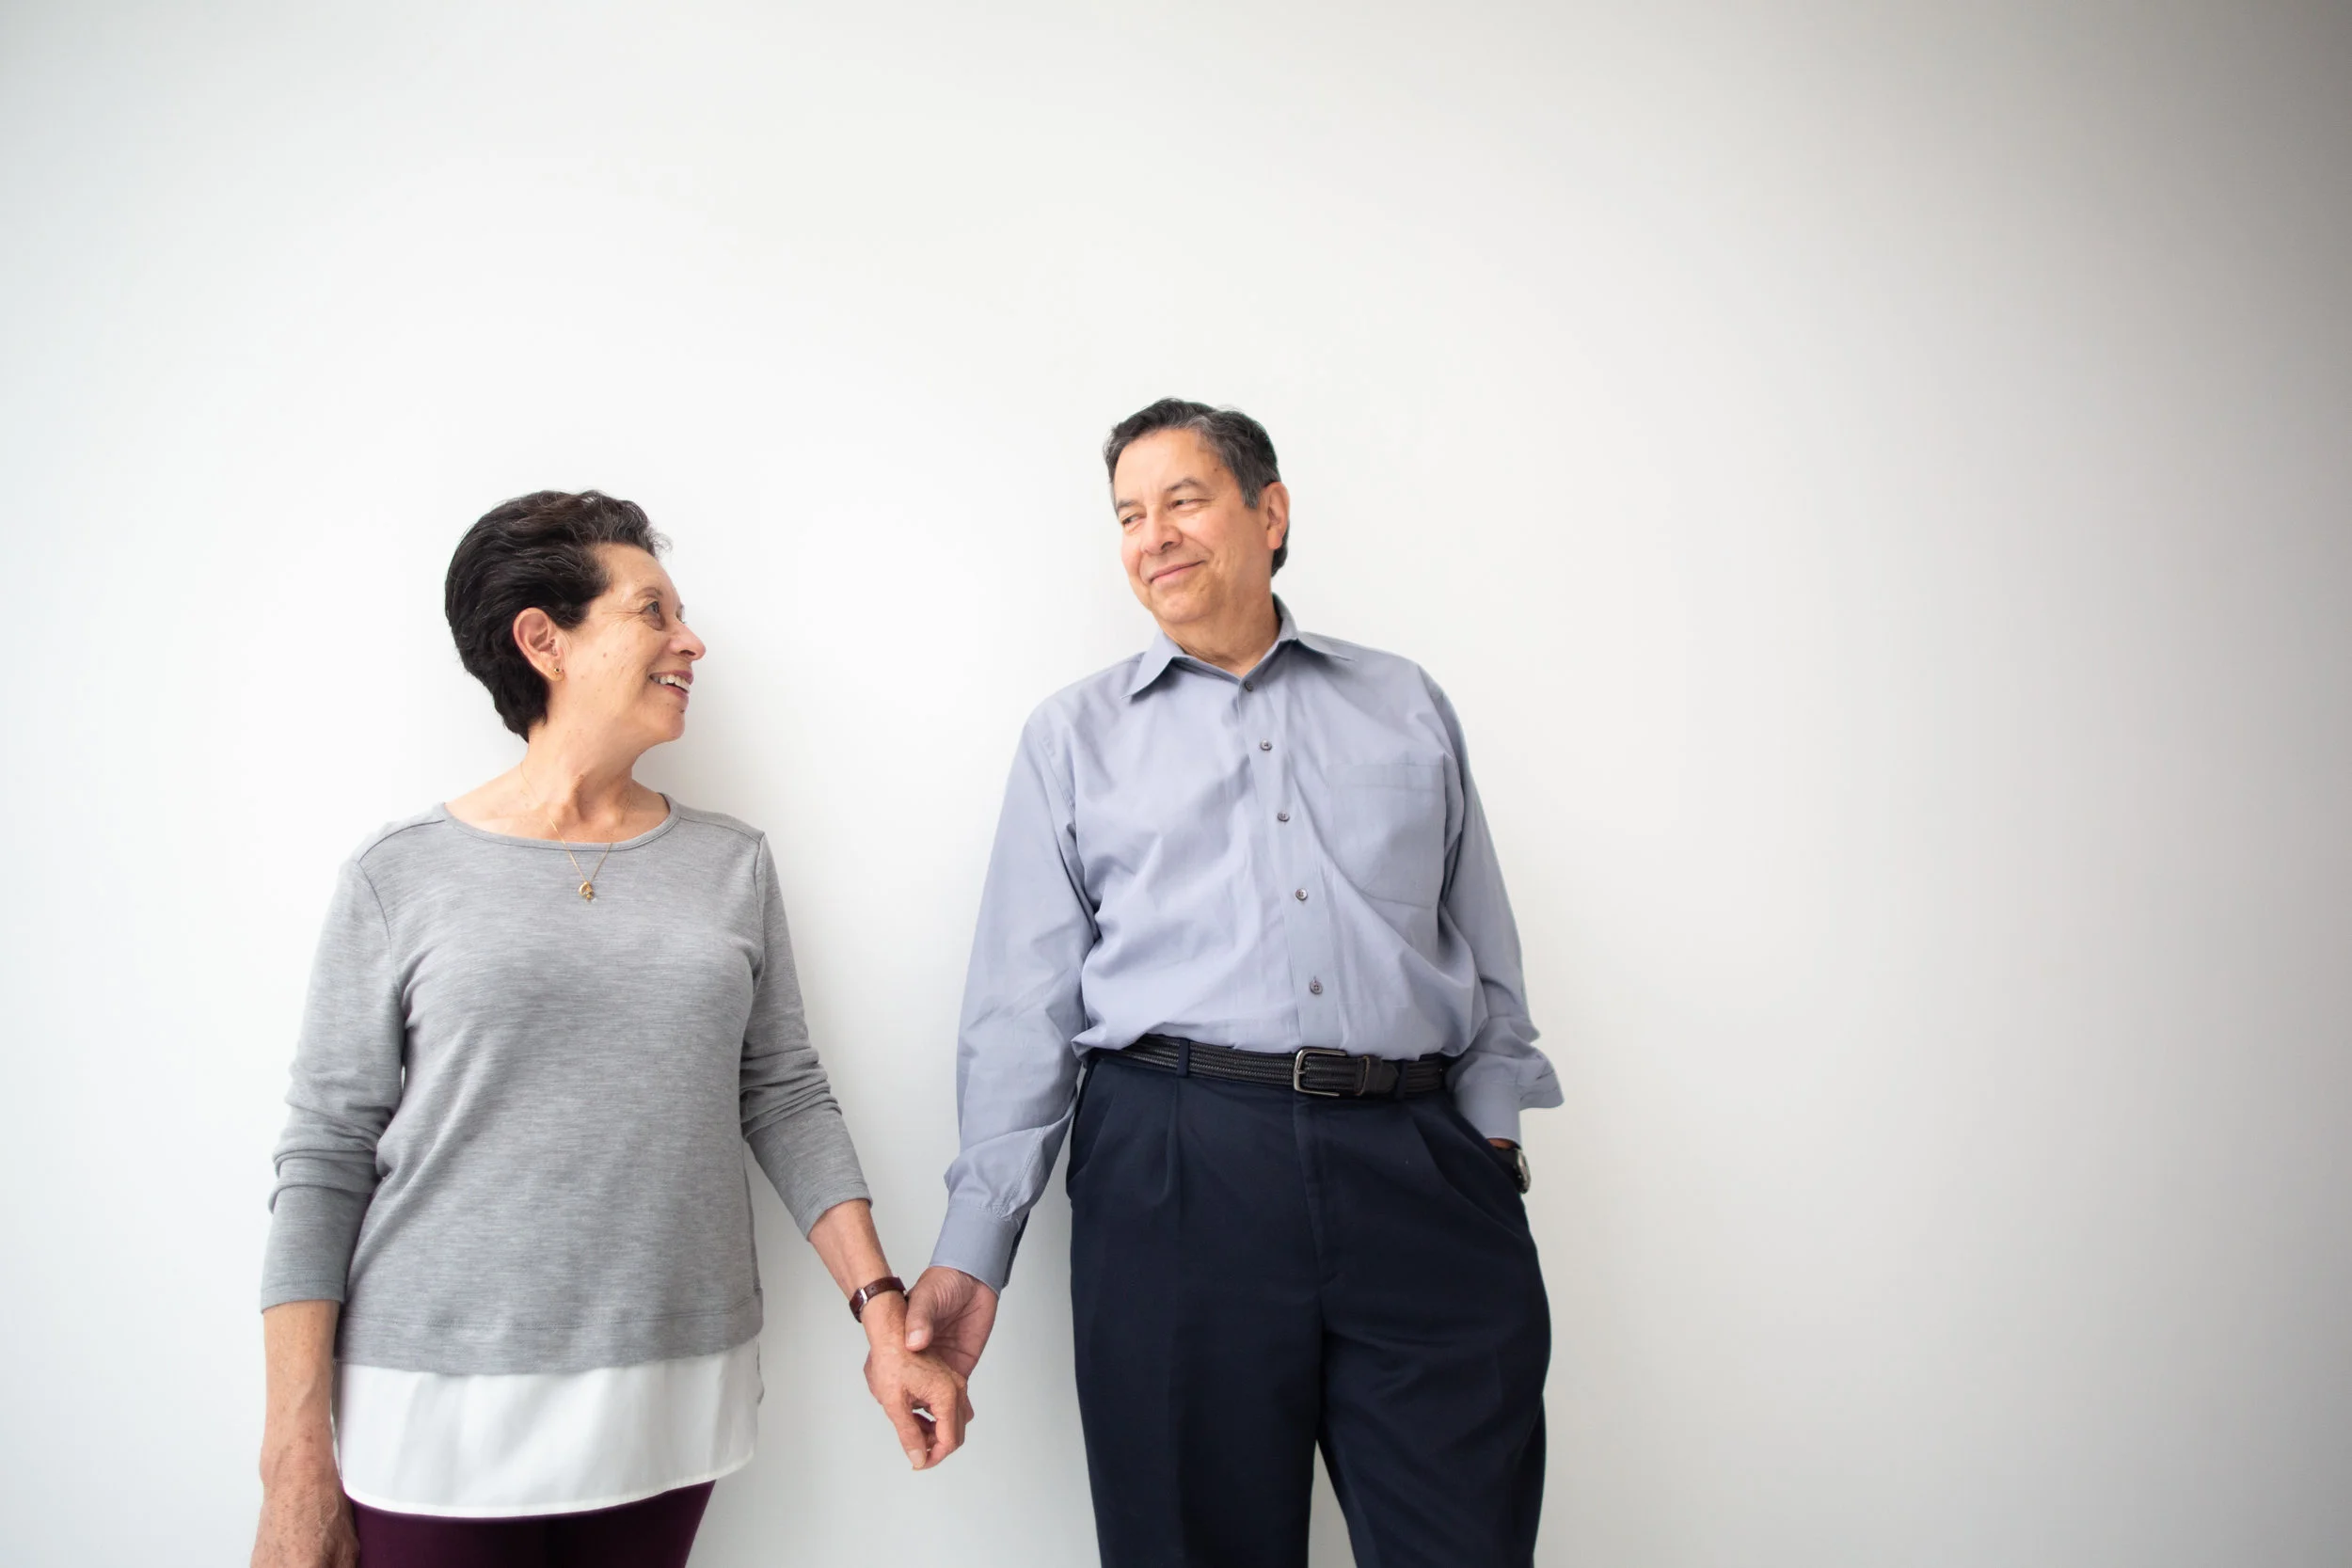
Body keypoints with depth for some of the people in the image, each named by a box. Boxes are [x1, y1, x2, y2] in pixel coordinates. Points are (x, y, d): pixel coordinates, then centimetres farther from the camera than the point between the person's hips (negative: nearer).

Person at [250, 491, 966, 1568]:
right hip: (444, 1411, -2)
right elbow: (327, 1155, -3)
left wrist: (882, 1312, -3)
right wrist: (296, 1465, -5)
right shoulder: (402, 876, -2)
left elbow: (785, 1098, 5)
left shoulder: (731, 865, 5)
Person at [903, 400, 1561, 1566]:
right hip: (1176, 1170, -1)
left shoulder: (1407, 705, 15)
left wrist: (1493, 1129, 4)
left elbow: (1486, 956, 16)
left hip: (1418, 1162, 2)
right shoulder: (1074, 733, 11)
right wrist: (973, 1246, 0)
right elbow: (1022, 1002, 6)